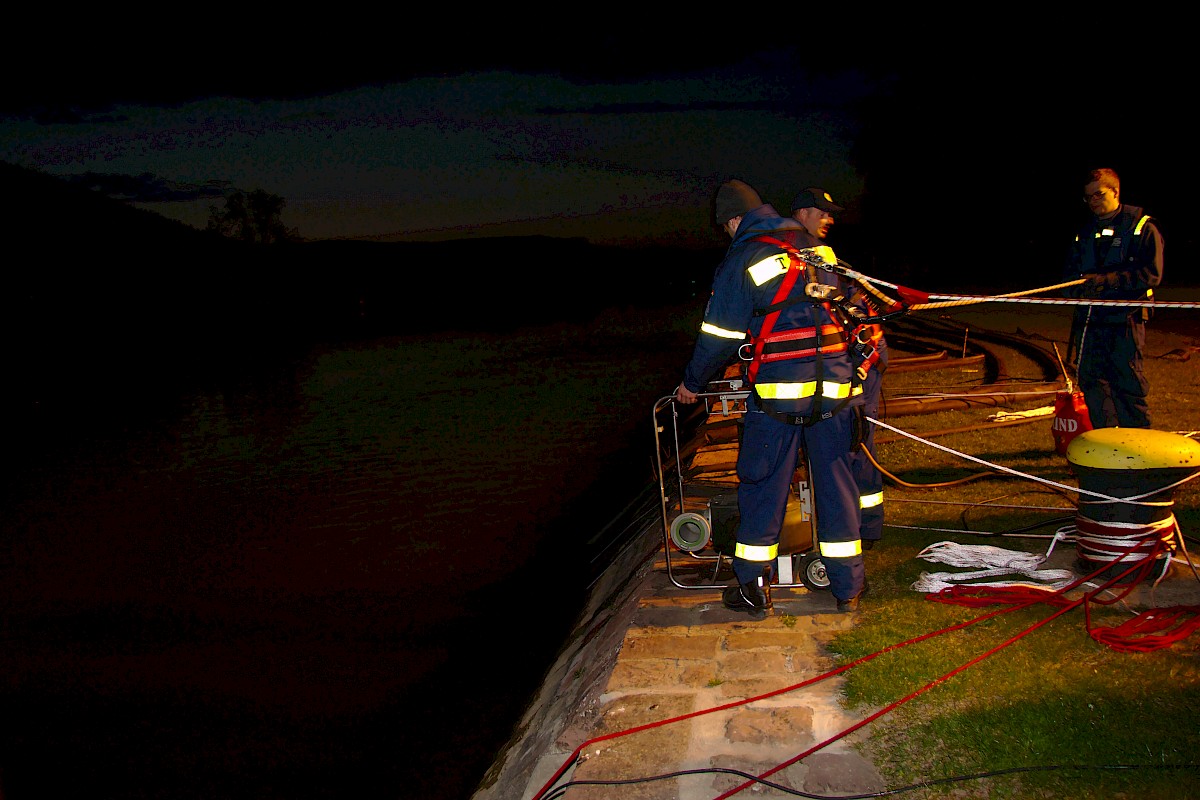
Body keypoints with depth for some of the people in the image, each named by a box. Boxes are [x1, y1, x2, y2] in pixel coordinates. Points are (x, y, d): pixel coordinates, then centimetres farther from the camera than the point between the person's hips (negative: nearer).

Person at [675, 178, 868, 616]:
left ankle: (753, 589, 13)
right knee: (836, 483, 12)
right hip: (836, 387, 5)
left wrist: (692, 383, 12)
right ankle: (848, 588, 19)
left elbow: (719, 336, -3)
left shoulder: (741, 260, -4)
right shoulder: (819, 249, 12)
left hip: (778, 391, -4)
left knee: (763, 487, 6)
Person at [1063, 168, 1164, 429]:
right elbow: (1070, 273, 20)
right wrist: (1078, 287, -4)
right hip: (1088, 320, 6)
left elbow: (1151, 274, -11)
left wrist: (1105, 280, -18)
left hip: (1125, 321, -6)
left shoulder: (1142, 228, -1)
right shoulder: (1084, 232, 18)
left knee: (1128, 388, -5)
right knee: (1093, 385, 7)